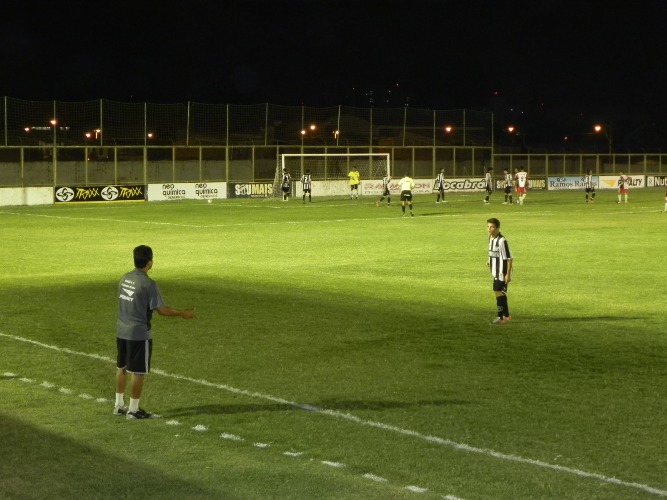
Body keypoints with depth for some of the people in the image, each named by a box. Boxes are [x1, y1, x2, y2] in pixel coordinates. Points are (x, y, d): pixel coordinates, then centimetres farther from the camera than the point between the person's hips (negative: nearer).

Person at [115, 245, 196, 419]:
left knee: (122, 368, 18)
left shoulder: (125, 278, 4)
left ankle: (119, 405, 27)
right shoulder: (148, 284, -18)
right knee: (138, 372, 2)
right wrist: (182, 314, -3)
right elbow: (161, 309, -16)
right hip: (139, 333, -7)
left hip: (122, 331, 8)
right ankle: (133, 410, 8)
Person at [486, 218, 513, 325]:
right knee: (499, 292, 16)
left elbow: (509, 258, -20)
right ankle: (506, 315, 29)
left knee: (499, 292, -7)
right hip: (496, 272, 9)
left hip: (502, 273, -9)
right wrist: (490, 260, 10)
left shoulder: (502, 241, -22)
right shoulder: (491, 238, 6)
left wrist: (508, 274, -21)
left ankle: (501, 317, 1)